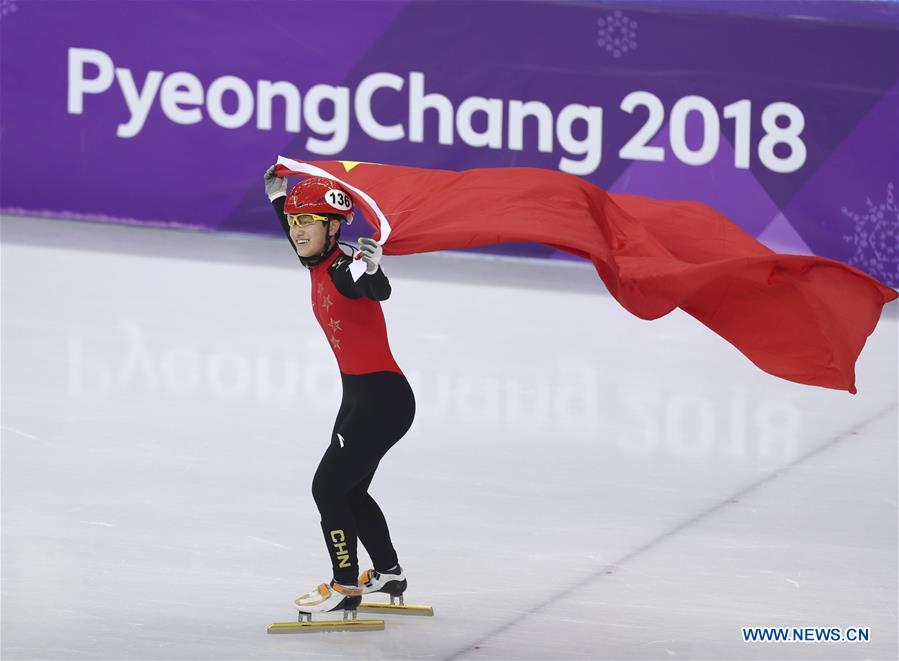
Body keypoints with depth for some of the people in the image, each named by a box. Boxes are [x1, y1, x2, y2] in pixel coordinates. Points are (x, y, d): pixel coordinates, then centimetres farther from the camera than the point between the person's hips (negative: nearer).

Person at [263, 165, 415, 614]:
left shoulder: (345, 267, -22)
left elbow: (379, 291, -44)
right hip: (359, 394, 10)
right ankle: (388, 573, 38)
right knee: (350, 491, 22)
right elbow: (302, 246, 28)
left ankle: (346, 586, 5)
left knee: (328, 488, -5)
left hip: (384, 398, -10)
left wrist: (372, 270, -65)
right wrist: (278, 196, 33)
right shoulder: (320, 266, 4)